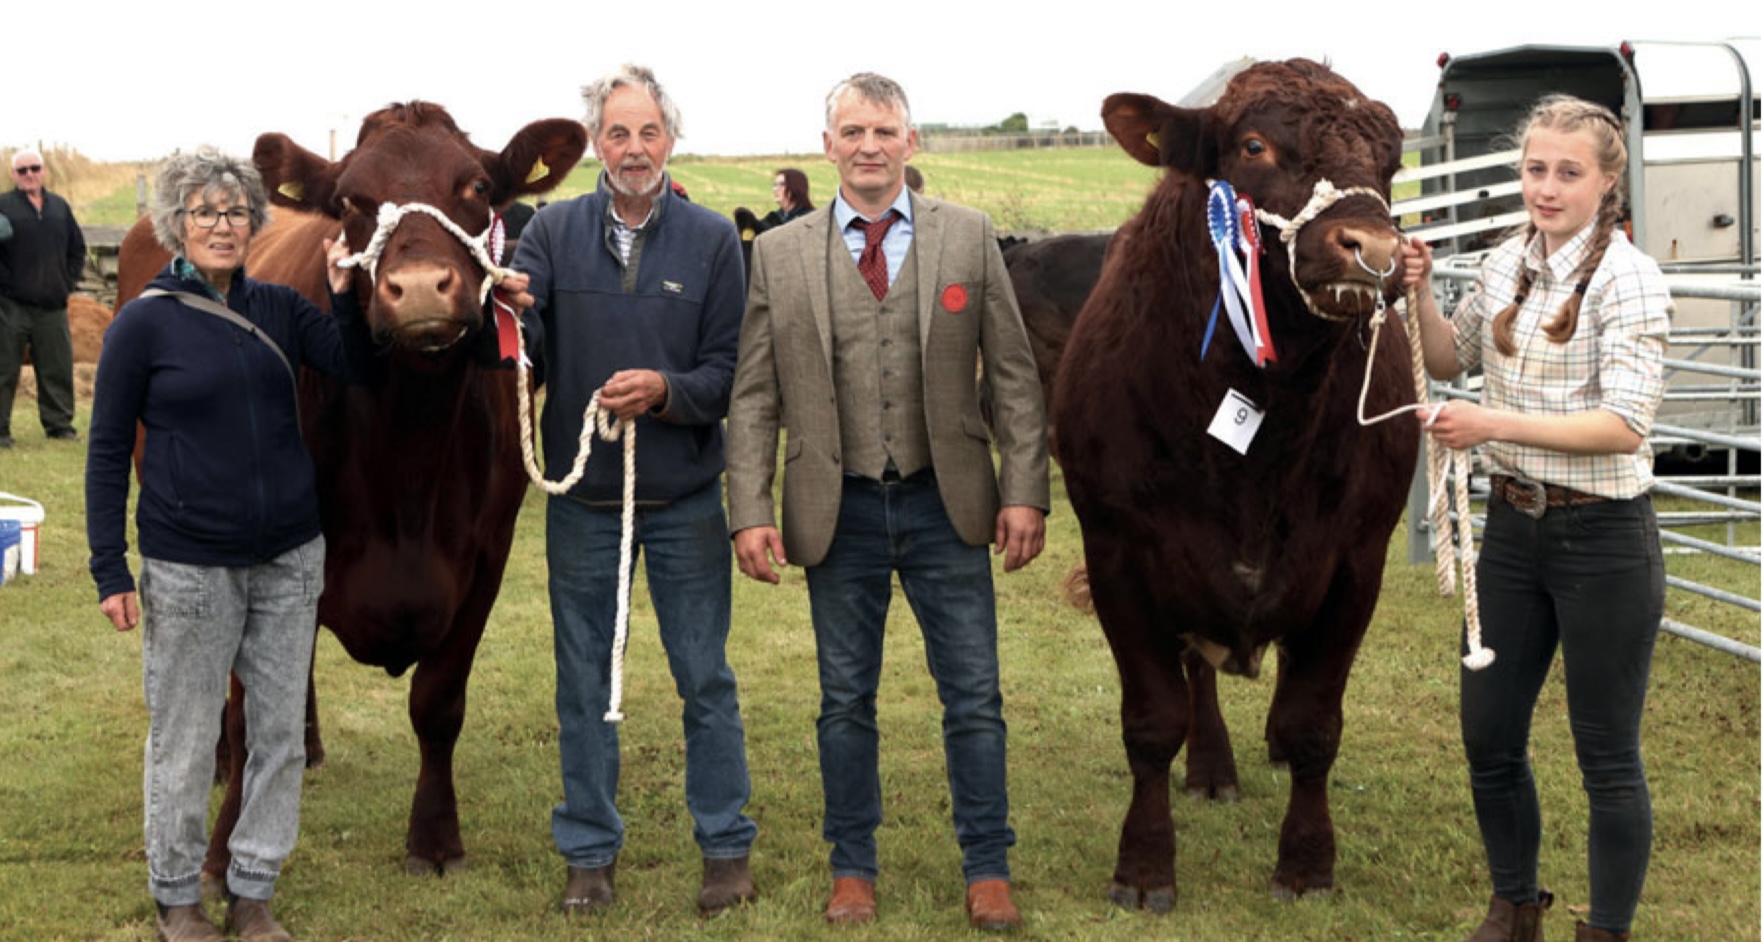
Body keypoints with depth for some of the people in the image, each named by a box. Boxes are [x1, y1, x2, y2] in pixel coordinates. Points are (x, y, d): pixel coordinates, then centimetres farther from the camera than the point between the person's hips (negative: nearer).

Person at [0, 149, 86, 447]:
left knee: (58, 369, 8)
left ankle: (59, 424, 18)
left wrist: (68, 282, 9)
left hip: (52, 306, 4)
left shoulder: (60, 207, 12)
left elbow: (78, 249, 19)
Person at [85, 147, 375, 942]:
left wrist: (346, 295, -21)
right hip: (187, 568, -4)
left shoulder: (277, 308, 5)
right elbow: (107, 451, -5)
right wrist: (109, 570, -8)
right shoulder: (144, 323, -7)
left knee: (280, 730, 11)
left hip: (289, 558, 4)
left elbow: (354, 366, -5)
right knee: (184, 742, 7)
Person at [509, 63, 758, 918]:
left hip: (685, 499, -1)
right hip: (581, 496, 1)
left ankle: (727, 847, 20)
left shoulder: (712, 240, -2)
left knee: (705, 677, 7)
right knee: (584, 679, 10)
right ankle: (589, 852, 23)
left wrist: (667, 390, -23)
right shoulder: (555, 231, -1)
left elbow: (728, 371, -4)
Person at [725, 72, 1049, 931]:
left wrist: (1026, 493, -5)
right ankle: (852, 870, 24)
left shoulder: (967, 237, 2)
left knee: (974, 697, 5)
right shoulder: (779, 253, 2)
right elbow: (753, 398, 2)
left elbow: (1014, 376, 2)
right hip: (837, 511, 0)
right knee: (845, 700, 10)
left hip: (946, 504, 0)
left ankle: (987, 870, 18)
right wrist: (750, 513, -7)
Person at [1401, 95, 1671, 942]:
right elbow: (1450, 360, 20)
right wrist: (1420, 295, 1)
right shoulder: (1510, 262, 5)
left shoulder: (1627, 280, -15)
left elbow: (1624, 426, -23)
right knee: (1489, 739, 14)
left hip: (1603, 542, -7)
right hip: (1514, 526, 7)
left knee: (1607, 758, 5)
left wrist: (1494, 424, -30)